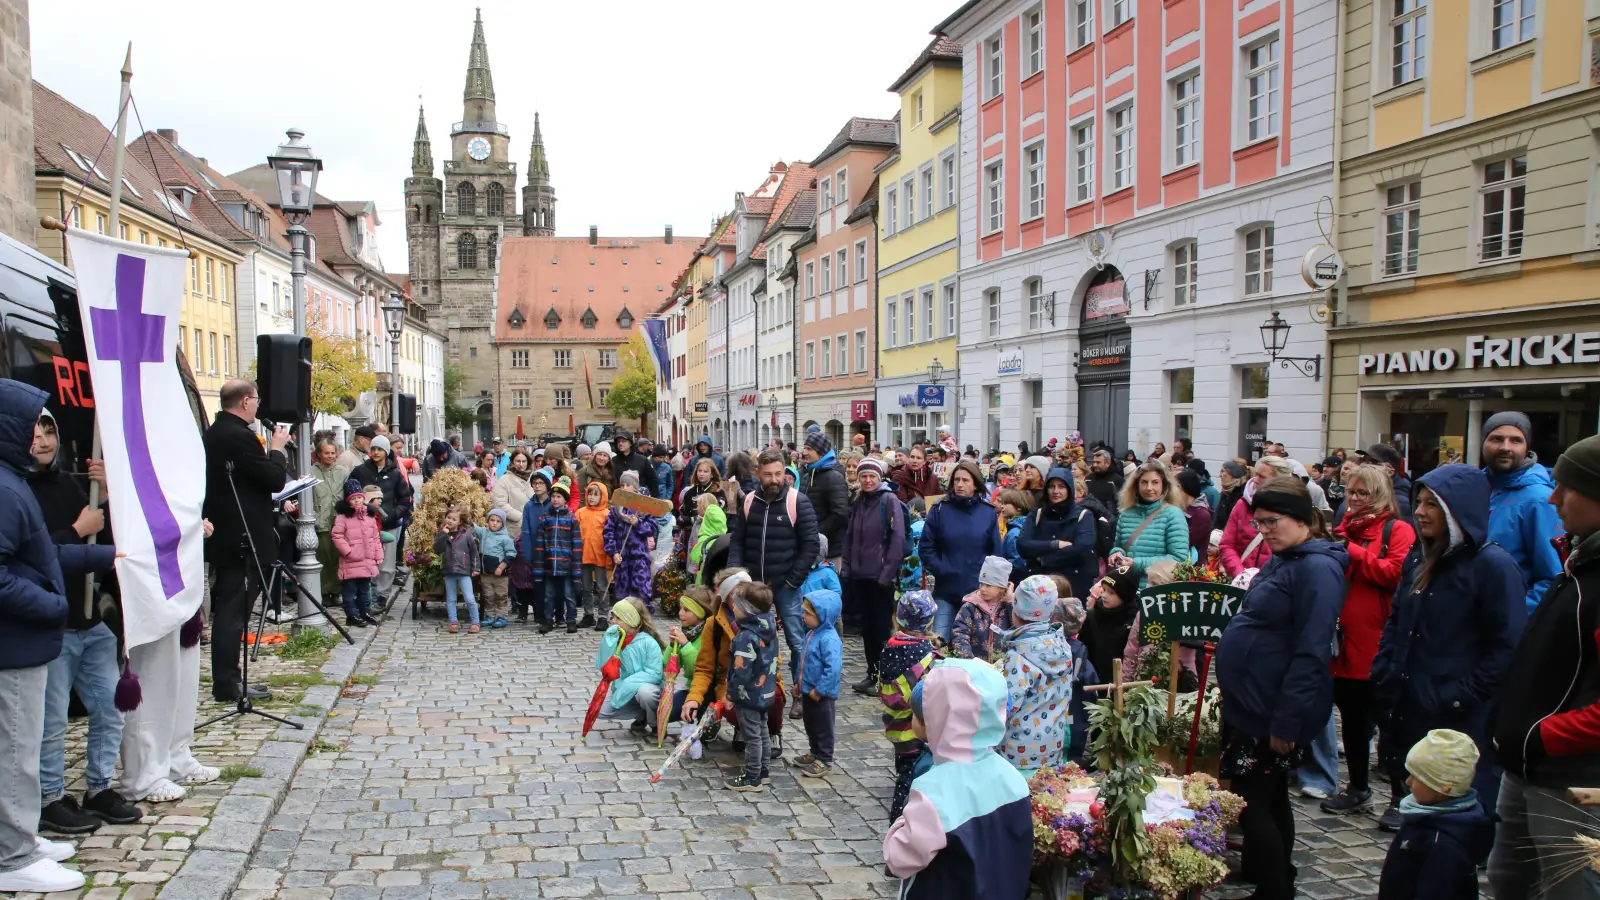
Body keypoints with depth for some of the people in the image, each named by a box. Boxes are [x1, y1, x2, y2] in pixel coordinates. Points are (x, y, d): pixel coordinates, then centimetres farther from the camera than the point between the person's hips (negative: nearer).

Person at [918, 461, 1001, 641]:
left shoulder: (989, 513, 3)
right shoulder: (939, 510, 0)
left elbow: (995, 553, 7)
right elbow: (925, 547, -1)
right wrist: (941, 570, -11)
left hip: (978, 592, 1)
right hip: (945, 590, -1)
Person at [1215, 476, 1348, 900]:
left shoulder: (1317, 568, -19)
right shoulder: (1281, 560, 11)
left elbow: (1311, 654, -23)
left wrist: (1287, 722, -23)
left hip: (1273, 715, -10)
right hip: (1251, 705, 10)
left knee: (1252, 805, -3)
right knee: (1270, 802, 19)